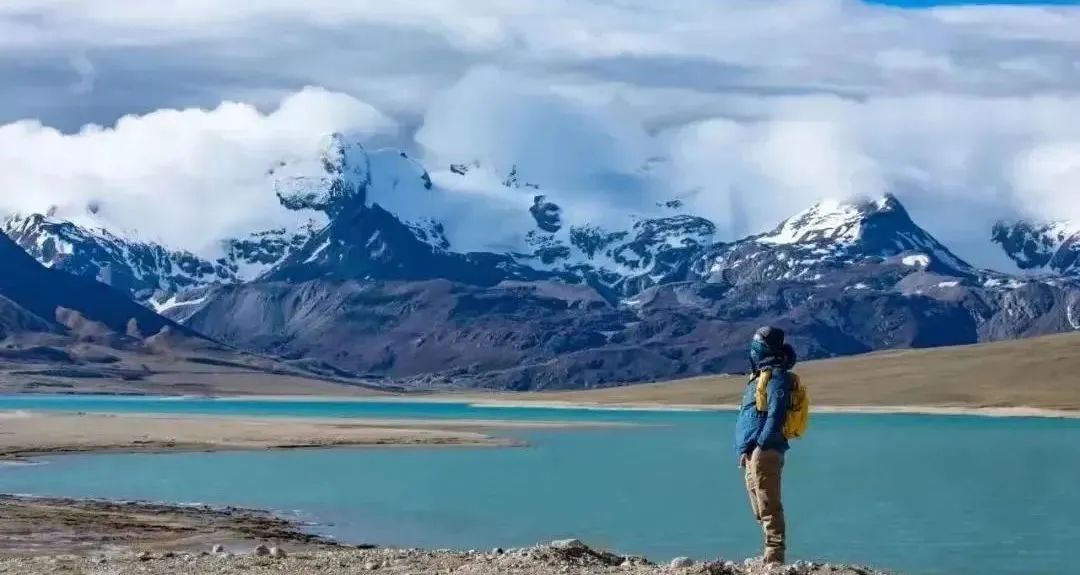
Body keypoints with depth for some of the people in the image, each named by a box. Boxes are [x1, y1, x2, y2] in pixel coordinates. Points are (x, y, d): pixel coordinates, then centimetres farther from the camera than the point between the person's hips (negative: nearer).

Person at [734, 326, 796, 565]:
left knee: (768, 507, -10)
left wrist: (761, 446, -21)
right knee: (761, 509, 14)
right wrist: (744, 450, 16)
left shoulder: (777, 376, -10)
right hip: (753, 454, 11)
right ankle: (772, 554, 20)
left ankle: (774, 558, -10)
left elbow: (776, 415, -19)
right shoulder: (761, 376, 20)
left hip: (765, 453, -11)